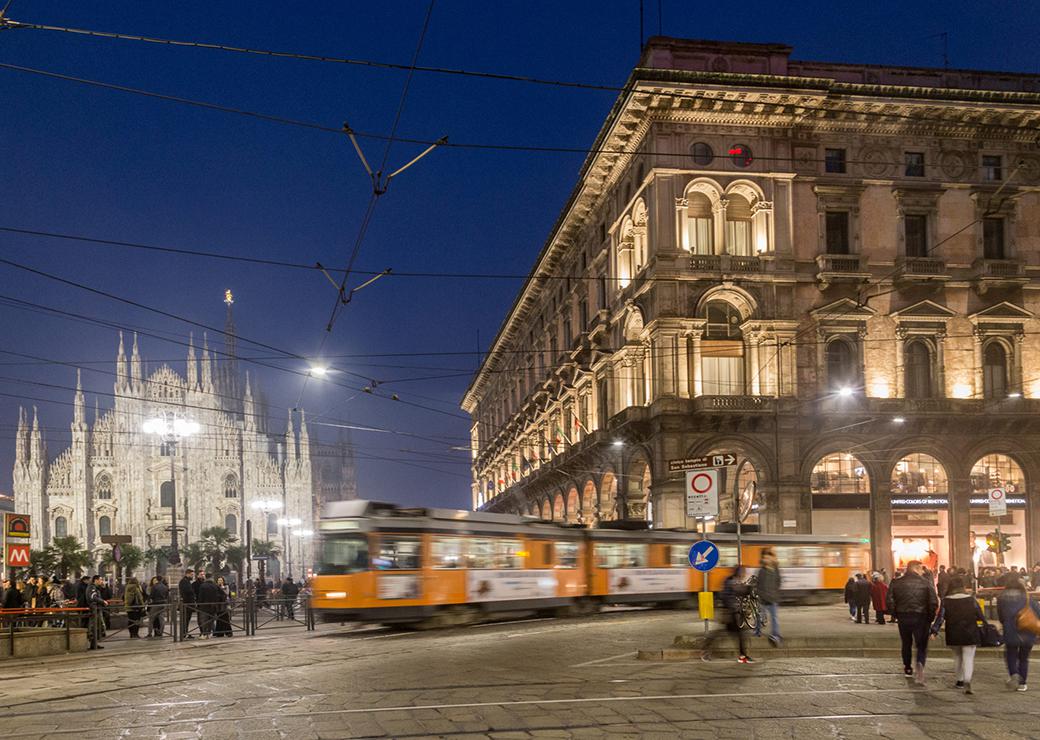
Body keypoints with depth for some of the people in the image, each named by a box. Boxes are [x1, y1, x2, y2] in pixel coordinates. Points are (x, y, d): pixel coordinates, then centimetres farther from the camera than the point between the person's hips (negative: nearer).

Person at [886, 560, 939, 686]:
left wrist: (896, 614, 10)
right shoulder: (926, 583, -5)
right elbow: (934, 602, -11)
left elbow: (889, 602, -4)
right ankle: (919, 664, -24)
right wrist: (930, 617, 1)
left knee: (906, 643, 20)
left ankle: (907, 668, 33)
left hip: (903, 617, 3)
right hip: (921, 618, -3)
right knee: (922, 645, 2)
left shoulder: (896, 583, 0)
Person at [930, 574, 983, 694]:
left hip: (953, 635, 1)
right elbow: (981, 616, 2)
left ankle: (960, 680, 29)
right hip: (970, 635, -1)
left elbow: (940, 618, -9)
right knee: (968, 658, -1)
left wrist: (934, 630, -4)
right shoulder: (971, 600, -5)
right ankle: (967, 681, -22)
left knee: (957, 657, 21)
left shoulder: (945, 601, -6)